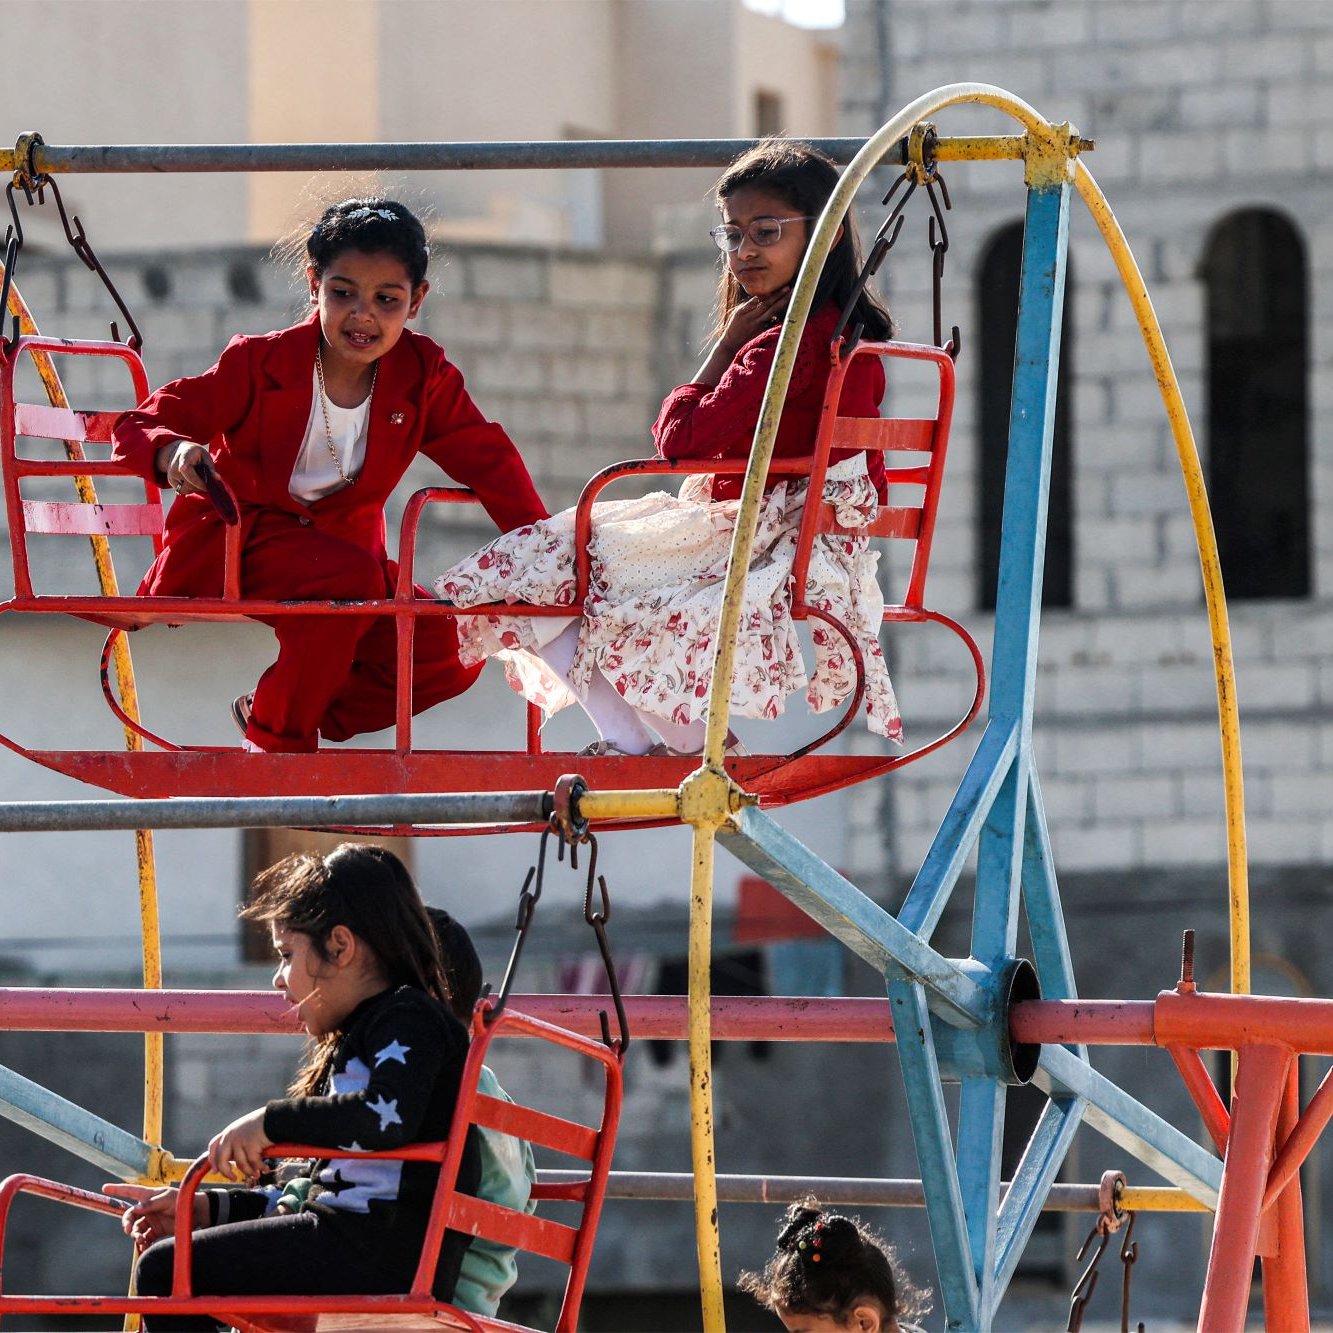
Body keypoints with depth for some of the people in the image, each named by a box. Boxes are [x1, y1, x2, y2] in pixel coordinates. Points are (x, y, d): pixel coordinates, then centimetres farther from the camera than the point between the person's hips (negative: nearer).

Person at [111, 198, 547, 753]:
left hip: (338, 541, 5)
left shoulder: (423, 374, -5)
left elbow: (487, 458, 4)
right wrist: (172, 451, -37)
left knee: (449, 652, -15)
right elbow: (137, 426, -13)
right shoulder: (260, 363, -14)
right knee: (349, 574, -35)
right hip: (231, 545, -5)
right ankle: (276, 738, -14)